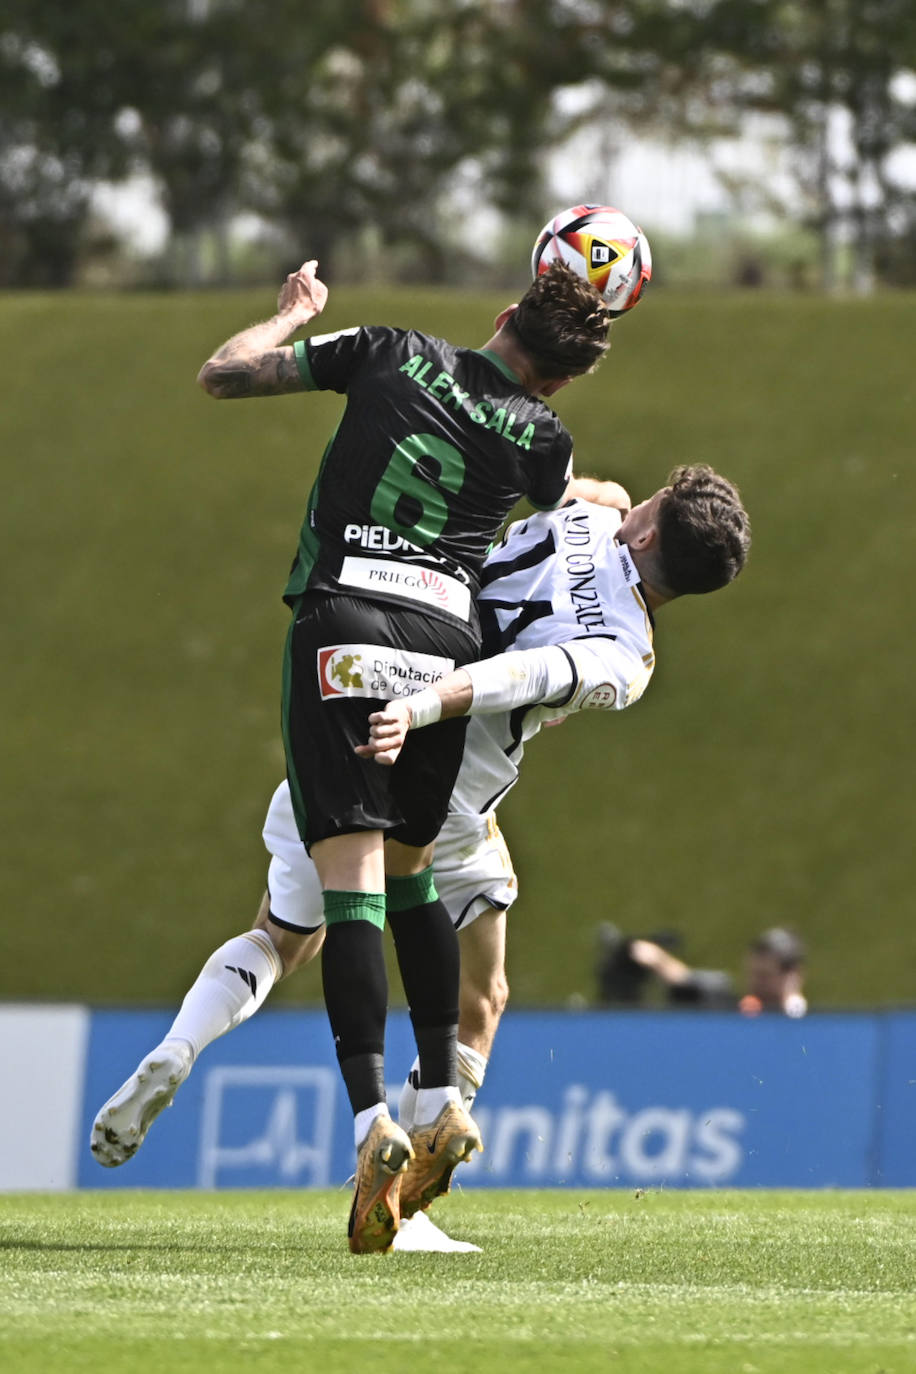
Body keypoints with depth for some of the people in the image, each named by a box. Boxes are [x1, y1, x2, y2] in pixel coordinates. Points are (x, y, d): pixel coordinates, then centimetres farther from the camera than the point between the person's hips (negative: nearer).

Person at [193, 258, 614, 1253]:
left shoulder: (394, 353, 7)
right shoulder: (539, 436, 10)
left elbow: (221, 376, 12)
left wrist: (293, 313, 29)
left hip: (343, 622, -2)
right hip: (450, 640, 2)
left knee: (350, 872, -9)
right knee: (410, 868, 22)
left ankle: (372, 1123, -23)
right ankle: (442, 1104, 17)